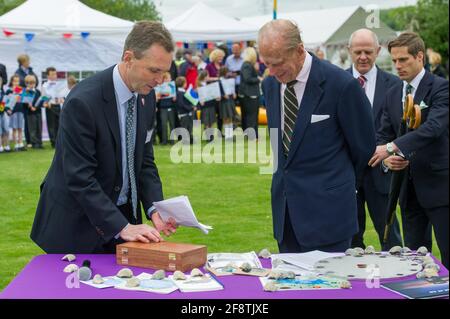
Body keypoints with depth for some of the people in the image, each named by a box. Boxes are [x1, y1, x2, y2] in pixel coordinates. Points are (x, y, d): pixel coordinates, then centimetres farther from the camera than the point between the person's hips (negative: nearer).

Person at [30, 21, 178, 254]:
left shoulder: (146, 97, -1)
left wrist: (155, 209, -9)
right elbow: (80, 179, -25)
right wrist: (122, 227, -28)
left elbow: (144, 160, 6)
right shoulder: (83, 101, -24)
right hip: (76, 224, -6)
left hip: (121, 213, 6)